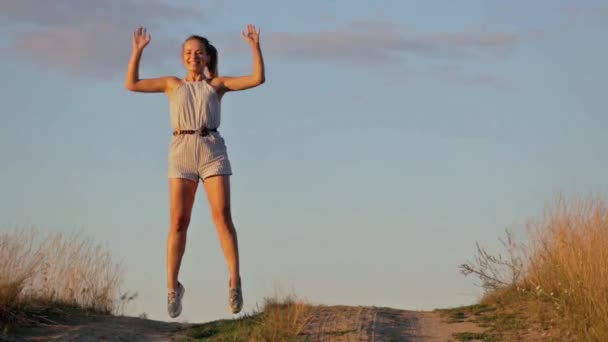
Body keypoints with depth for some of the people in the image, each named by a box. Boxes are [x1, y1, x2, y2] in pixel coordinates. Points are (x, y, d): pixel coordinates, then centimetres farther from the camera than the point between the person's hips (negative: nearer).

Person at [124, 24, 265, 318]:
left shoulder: (217, 84, 15)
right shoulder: (173, 84, 18)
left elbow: (258, 79, 6)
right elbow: (131, 84, 13)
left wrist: (255, 46, -3)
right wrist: (138, 51, 5)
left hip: (212, 150, -1)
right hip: (182, 151, 1)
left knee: (222, 216, -14)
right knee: (178, 221, -6)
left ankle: (235, 282, -13)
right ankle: (173, 287, 1)